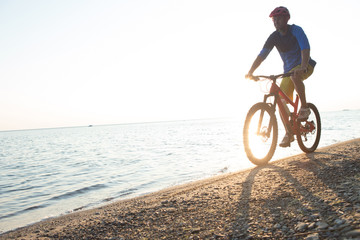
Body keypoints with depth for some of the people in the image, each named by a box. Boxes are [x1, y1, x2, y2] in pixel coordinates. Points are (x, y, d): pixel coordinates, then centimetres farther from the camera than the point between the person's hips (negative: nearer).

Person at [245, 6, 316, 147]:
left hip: (305, 66, -5)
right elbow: (262, 55, -9)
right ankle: (289, 133, 6)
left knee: (294, 75, -41)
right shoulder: (274, 37, -3)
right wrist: (250, 72, -21)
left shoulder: (296, 30, -15)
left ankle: (304, 107, -22)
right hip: (289, 70, 5)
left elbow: (305, 49, -29)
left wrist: (303, 67, -47)